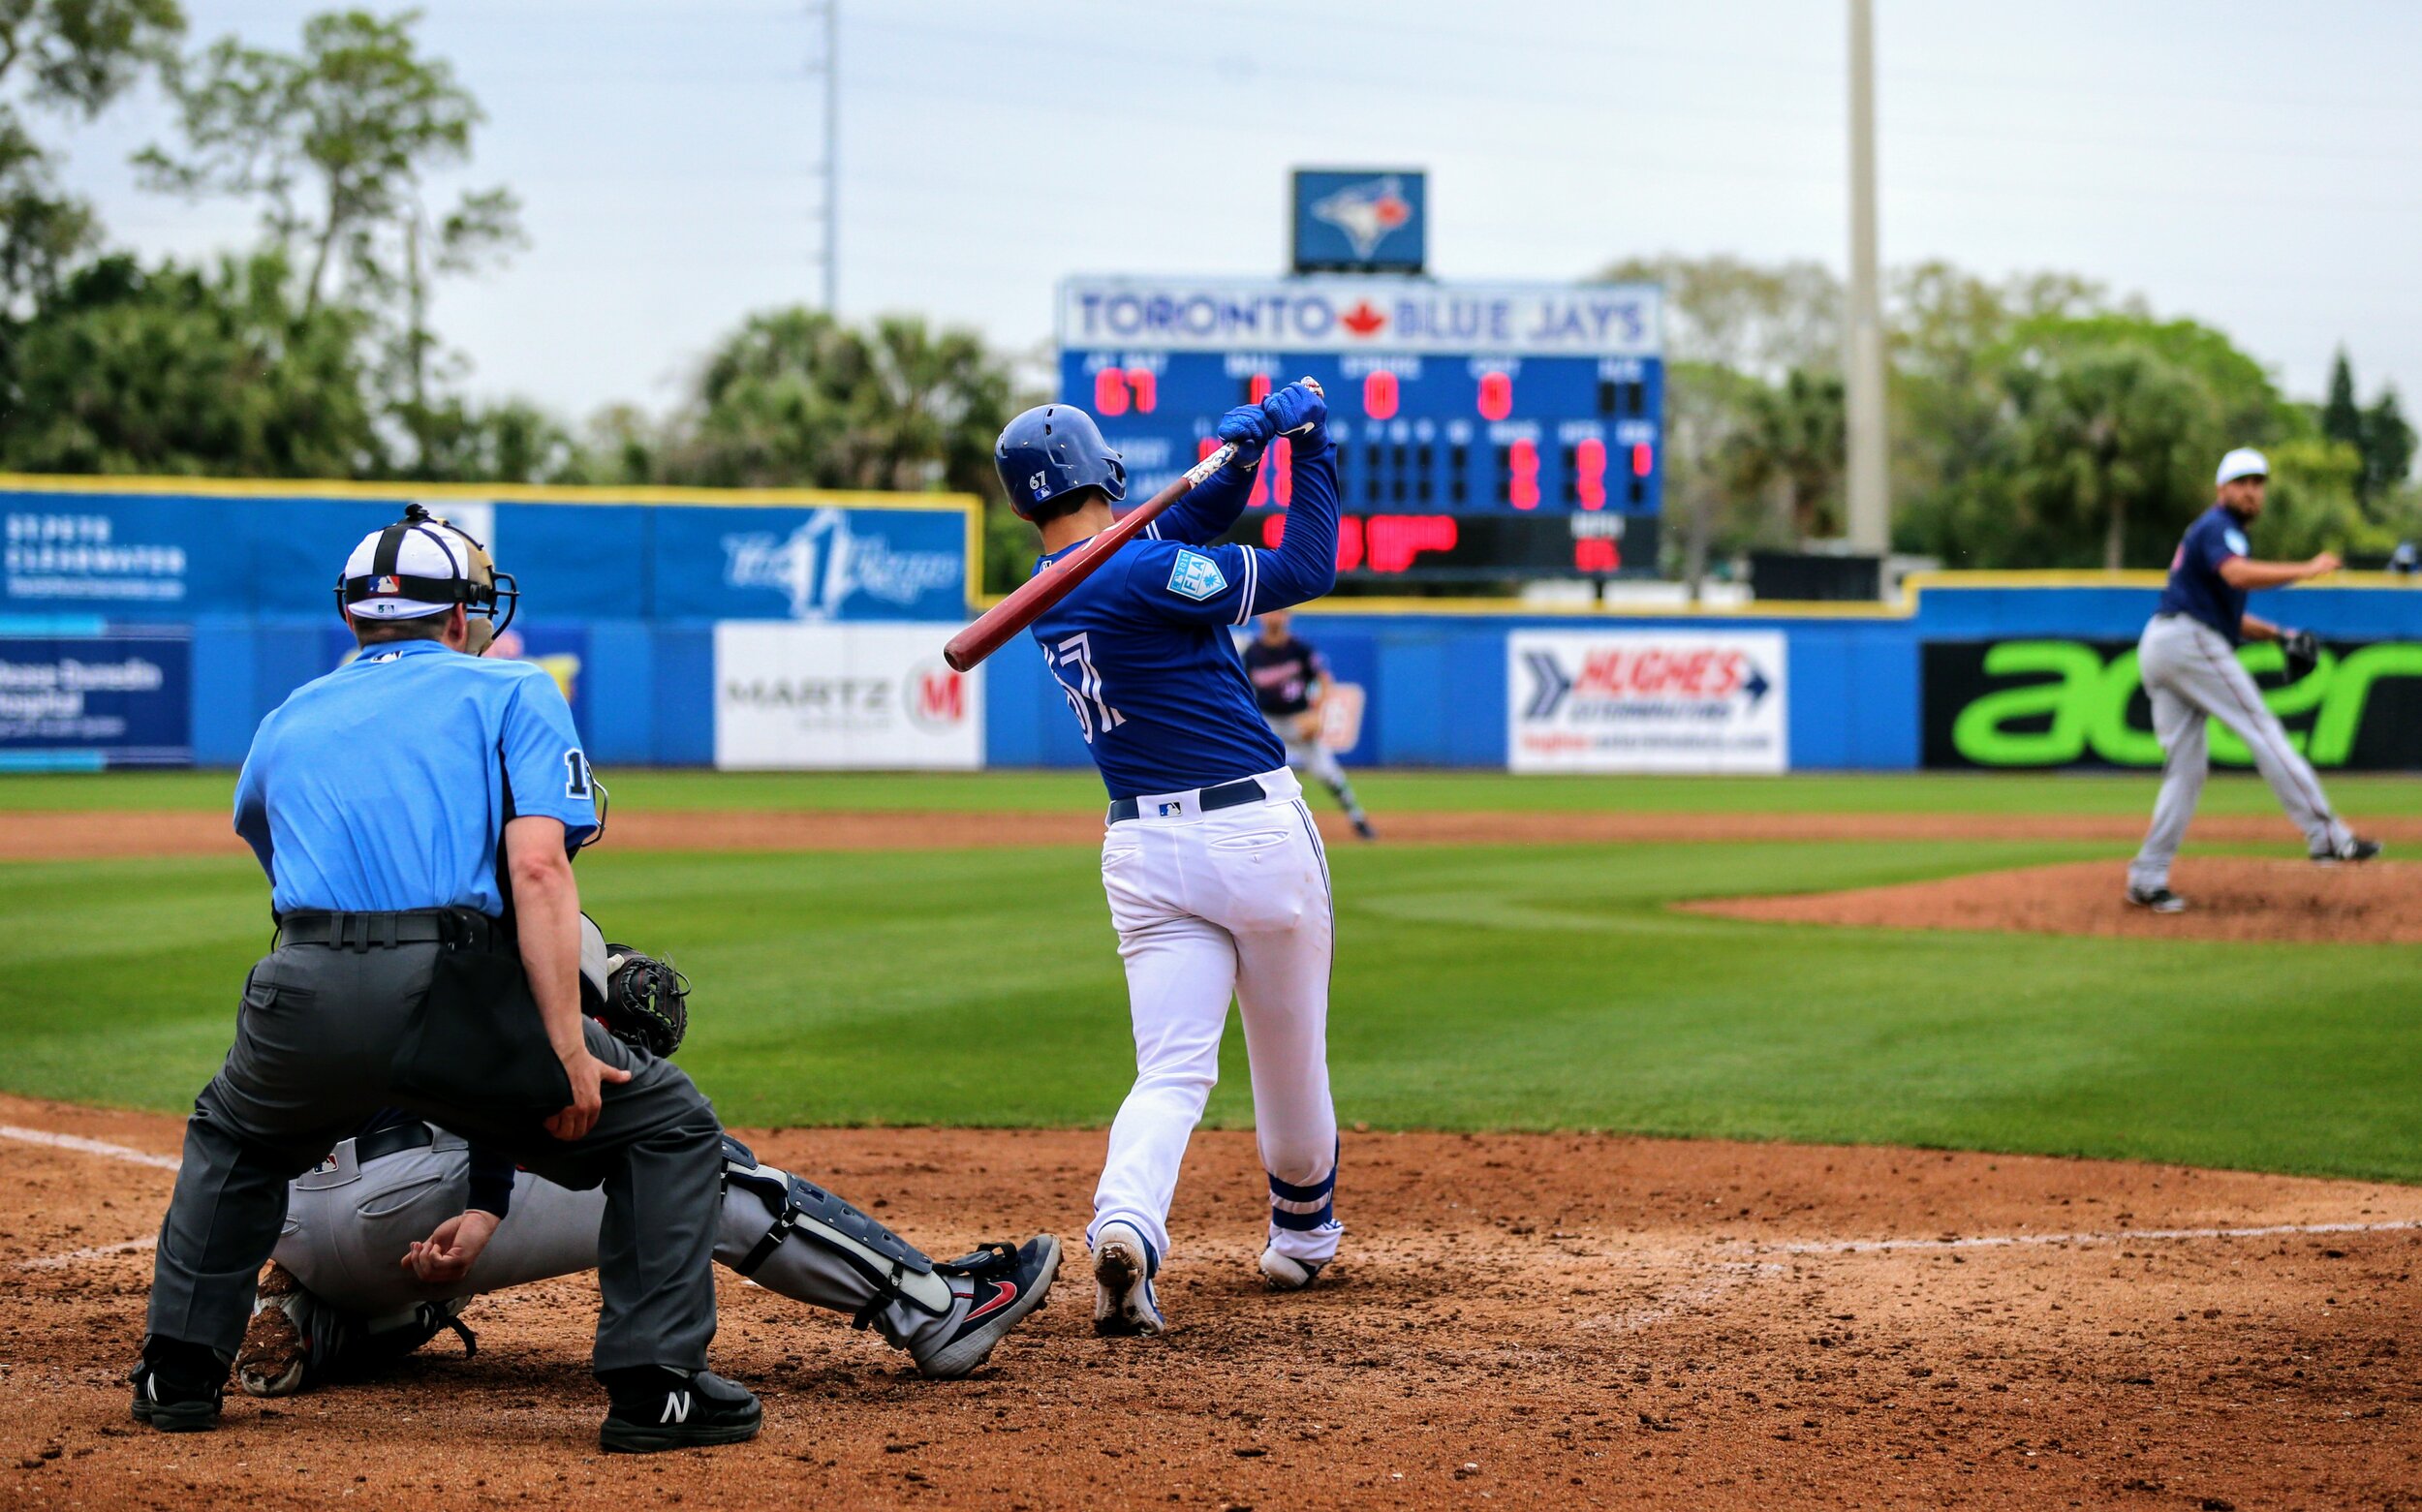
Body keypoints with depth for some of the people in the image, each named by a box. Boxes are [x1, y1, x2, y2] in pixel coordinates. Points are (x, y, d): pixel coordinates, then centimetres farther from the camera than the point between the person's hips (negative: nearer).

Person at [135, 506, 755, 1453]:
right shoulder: (511, 693, 14)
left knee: (233, 1139, 37)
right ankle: (653, 1387, 3)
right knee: (667, 1127, 14)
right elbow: (536, 865, -3)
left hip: (306, 1003, 4)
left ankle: (179, 1373, 28)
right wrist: (568, 1052, -8)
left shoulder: (287, 722, 27)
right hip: (455, 997, -4)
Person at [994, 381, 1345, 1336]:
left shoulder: (1050, 587, 9)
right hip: (1256, 830, -5)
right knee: (1291, 1057, 17)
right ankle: (1302, 1231, 36)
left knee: (1173, 1073, -4)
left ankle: (1125, 1226, -31)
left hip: (1145, 857, 5)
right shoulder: (1138, 573, -14)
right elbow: (1305, 571, -9)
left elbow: (1185, 529, 19)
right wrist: (1311, 451, -1)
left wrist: (1241, 453, 4)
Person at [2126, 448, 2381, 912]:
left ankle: (2148, 878, 1)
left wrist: (2278, 634, 17)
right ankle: (2326, 836, -12)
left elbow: (2226, 616, 30)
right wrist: (2306, 570, -23)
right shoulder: (2218, 527, -5)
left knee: (2186, 767, 6)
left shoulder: (2212, 532, 27)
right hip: (2189, 642, -10)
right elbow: (2238, 575, -27)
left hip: (2157, 648, 10)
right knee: (2262, 731, -9)